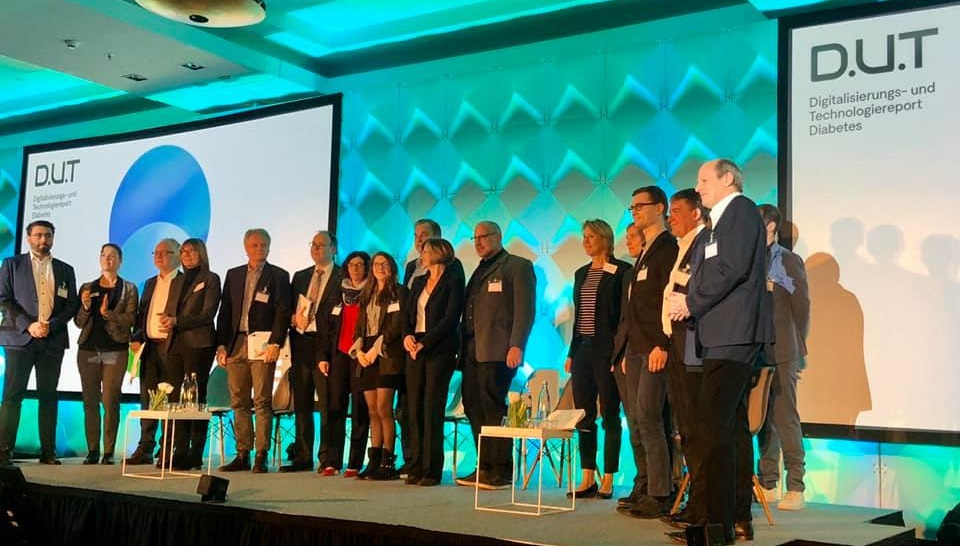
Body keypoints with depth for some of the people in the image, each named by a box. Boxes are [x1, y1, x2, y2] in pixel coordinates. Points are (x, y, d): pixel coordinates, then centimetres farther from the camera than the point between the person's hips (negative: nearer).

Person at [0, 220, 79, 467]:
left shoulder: (65, 270, 15)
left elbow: (72, 305, 10)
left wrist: (50, 325, -7)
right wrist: (29, 325, -12)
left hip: (53, 340, 2)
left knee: (48, 396, 4)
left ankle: (48, 451, 6)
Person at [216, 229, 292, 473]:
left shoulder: (278, 276, 3)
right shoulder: (233, 275, 16)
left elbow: (283, 313, -3)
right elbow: (224, 313, 14)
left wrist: (275, 344, -13)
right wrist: (221, 345, 6)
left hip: (262, 345, -4)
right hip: (236, 345, 4)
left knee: (262, 402, -5)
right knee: (239, 403, 6)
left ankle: (261, 456, -2)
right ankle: (242, 455, 12)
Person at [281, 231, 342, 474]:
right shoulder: (300, 276, 20)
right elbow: (289, 309, 19)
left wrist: (312, 322, -12)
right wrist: (294, 319, -3)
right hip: (301, 345, 6)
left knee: (330, 406, -5)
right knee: (301, 405, 8)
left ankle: (330, 460, -1)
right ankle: (303, 457, 15)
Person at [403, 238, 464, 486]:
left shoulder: (453, 282, -3)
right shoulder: (419, 282, 19)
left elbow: (451, 319, -11)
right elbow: (409, 314, 17)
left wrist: (424, 343, -15)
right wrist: (407, 335, -3)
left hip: (439, 351, -6)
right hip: (415, 351, 6)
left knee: (432, 410, -7)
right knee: (415, 409, 4)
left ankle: (432, 470, -2)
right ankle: (415, 467, 9)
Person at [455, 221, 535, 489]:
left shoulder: (518, 266, 2)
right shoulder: (480, 271, 25)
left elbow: (525, 309, -8)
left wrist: (516, 346, -18)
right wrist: (462, 347, 13)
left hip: (497, 351, -7)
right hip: (472, 351, 8)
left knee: (494, 409, -9)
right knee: (474, 407, 5)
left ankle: (501, 471, -3)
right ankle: (485, 468, 11)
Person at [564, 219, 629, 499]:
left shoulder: (621, 271, -5)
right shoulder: (581, 274, 16)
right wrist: (571, 353, 14)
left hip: (607, 350, -7)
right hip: (582, 349, 7)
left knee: (609, 415, 0)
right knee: (583, 415, 6)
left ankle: (607, 480, 5)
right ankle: (587, 479, 12)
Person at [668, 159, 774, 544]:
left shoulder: (741, 210, -5)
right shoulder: (718, 223, 23)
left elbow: (732, 268, -18)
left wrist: (691, 302, -10)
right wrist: (688, 302, 3)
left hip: (733, 335, -10)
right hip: (721, 335, 10)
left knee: (714, 426, -14)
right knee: (733, 425, 11)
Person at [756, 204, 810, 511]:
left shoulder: (788, 261, -2)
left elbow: (801, 307, -3)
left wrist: (795, 349, -1)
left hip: (780, 354, -6)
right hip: (755, 353, 6)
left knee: (785, 417, -7)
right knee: (763, 418, 8)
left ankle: (796, 489, -3)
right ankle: (768, 484, 14)